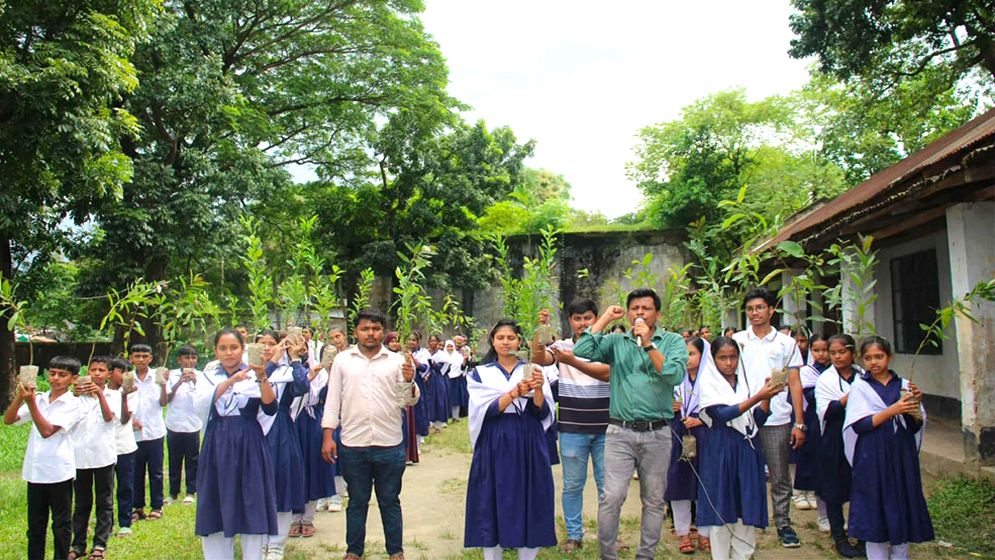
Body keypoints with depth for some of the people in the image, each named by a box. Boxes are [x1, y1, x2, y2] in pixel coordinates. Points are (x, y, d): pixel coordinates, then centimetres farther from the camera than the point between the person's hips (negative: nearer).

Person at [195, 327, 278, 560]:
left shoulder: (253, 376, 1)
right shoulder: (209, 376, 6)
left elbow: (270, 408, -14)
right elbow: (199, 403, -14)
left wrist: (262, 376, -29)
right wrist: (231, 380, -25)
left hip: (248, 446, -2)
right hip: (217, 446, 2)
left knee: (251, 507, 2)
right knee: (217, 508, 6)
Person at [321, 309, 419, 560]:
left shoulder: (397, 361, 2)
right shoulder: (342, 360, 3)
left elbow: (409, 401, -1)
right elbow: (333, 400, 5)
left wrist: (409, 382, -22)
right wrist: (327, 436, -1)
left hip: (389, 445, 0)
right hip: (353, 445, 0)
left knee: (390, 501, 11)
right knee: (357, 501, 14)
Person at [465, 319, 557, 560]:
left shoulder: (532, 370, 7)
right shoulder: (480, 373, 4)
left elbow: (542, 413, -2)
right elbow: (486, 411, -10)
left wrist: (538, 389, -22)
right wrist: (515, 392, -24)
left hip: (528, 445, 1)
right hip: (494, 447, -1)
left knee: (529, 503, 4)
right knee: (494, 504, 2)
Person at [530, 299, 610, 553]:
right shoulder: (561, 346, 1)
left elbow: (605, 372, -20)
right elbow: (539, 359, -15)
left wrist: (572, 361, -34)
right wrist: (541, 329, -30)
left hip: (604, 429, 0)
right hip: (572, 429, 1)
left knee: (607, 485, 11)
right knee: (572, 485, 10)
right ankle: (574, 535, 23)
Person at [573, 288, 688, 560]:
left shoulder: (673, 341, 3)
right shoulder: (616, 341, 7)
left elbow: (675, 375, -13)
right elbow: (581, 351, -8)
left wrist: (648, 344, -16)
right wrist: (605, 318, -2)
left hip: (657, 434, 0)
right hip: (620, 432, 0)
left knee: (654, 501, 11)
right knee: (611, 498, -7)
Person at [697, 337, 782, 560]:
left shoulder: (746, 381, 9)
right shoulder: (708, 383, -4)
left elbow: (758, 419, 6)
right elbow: (722, 414, -18)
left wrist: (767, 398, -11)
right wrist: (757, 397, -22)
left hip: (747, 449, 4)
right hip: (720, 450, -4)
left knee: (746, 507, 6)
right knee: (721, 508, 3)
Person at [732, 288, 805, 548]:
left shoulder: (786, 342, 5)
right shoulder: (737, 340, 5)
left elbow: (795, 384, 5)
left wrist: (799, 423, -1)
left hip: (777, 420, 0)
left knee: (780, 477, 7)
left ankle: (783, 523, 19)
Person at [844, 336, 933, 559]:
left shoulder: (904, 385, 6)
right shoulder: (859, 387, -1)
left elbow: (916, 426, 7)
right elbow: (858, 425, -12)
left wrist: (915, 405, -12)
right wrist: (893, 410, -18)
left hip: (902, 455, 3)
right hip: (873, 457, -3)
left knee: (903, 507, 7)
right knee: (875, 510, 2)